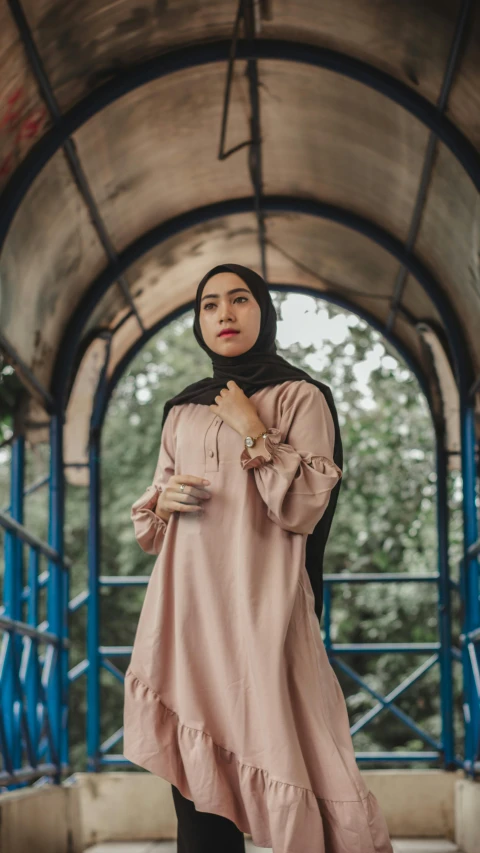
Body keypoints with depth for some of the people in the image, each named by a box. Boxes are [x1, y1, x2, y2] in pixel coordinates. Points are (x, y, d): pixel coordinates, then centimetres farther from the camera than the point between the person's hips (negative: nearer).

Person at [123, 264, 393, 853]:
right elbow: (147, 516, 23)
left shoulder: (300, 398, 4)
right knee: (195, 783, 2)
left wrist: (251, 429, -6)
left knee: (272, 759, -8)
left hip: (259, 605, -4)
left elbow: (304, 509, -7)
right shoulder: (182, 411, 18)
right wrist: (162, 502, 1)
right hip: (187, 608, 5)